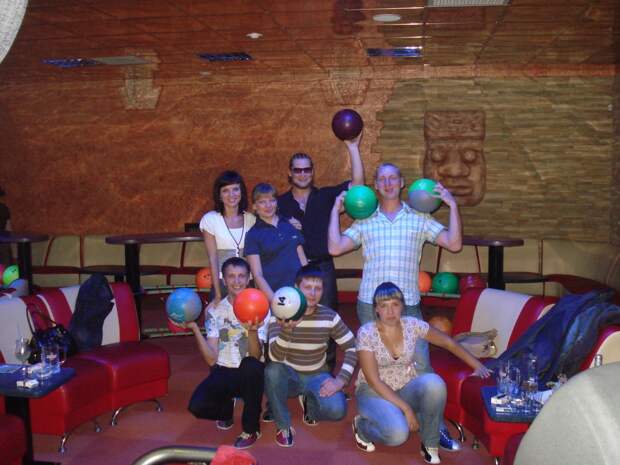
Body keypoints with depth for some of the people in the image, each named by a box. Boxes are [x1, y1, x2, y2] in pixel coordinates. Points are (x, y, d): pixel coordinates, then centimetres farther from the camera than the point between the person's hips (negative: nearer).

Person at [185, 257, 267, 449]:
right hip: (224, 372, 2)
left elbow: (256, 357, -19)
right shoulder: (214, 310, -1)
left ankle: (251, 428, -14)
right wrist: (195, 329, -21)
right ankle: (226, 407, 13)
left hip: (250, 374, -1)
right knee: (197, 406, -26)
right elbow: (212, 359, -9)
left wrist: (252, 331, -39)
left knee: (251, 366, -37)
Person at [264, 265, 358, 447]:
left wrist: (341, 380, -17)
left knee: (337, 410, -27)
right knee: (272, 371, -36)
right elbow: (275, 358, -27)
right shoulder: (280, 315, -15)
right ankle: (283, 426, -12)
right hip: (289, 375, -1)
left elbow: (352, 348, -4)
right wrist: (286, 329, -46)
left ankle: (309, 402, 10)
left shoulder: (329, 316, -9)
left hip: (316, 376, 1)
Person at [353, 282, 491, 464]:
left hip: (406, 389, 3)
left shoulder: (413, 325, -7)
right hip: (374, 392, -3)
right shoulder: (366, 333, -17)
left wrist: (477, 365, -3)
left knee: (434, 382, -31)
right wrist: (406, 408, -24)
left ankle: (430, 444, -10)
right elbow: (374, 380, -19)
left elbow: (449, 343, 5)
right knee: (397, 433, -33)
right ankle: (362, 426, 2)